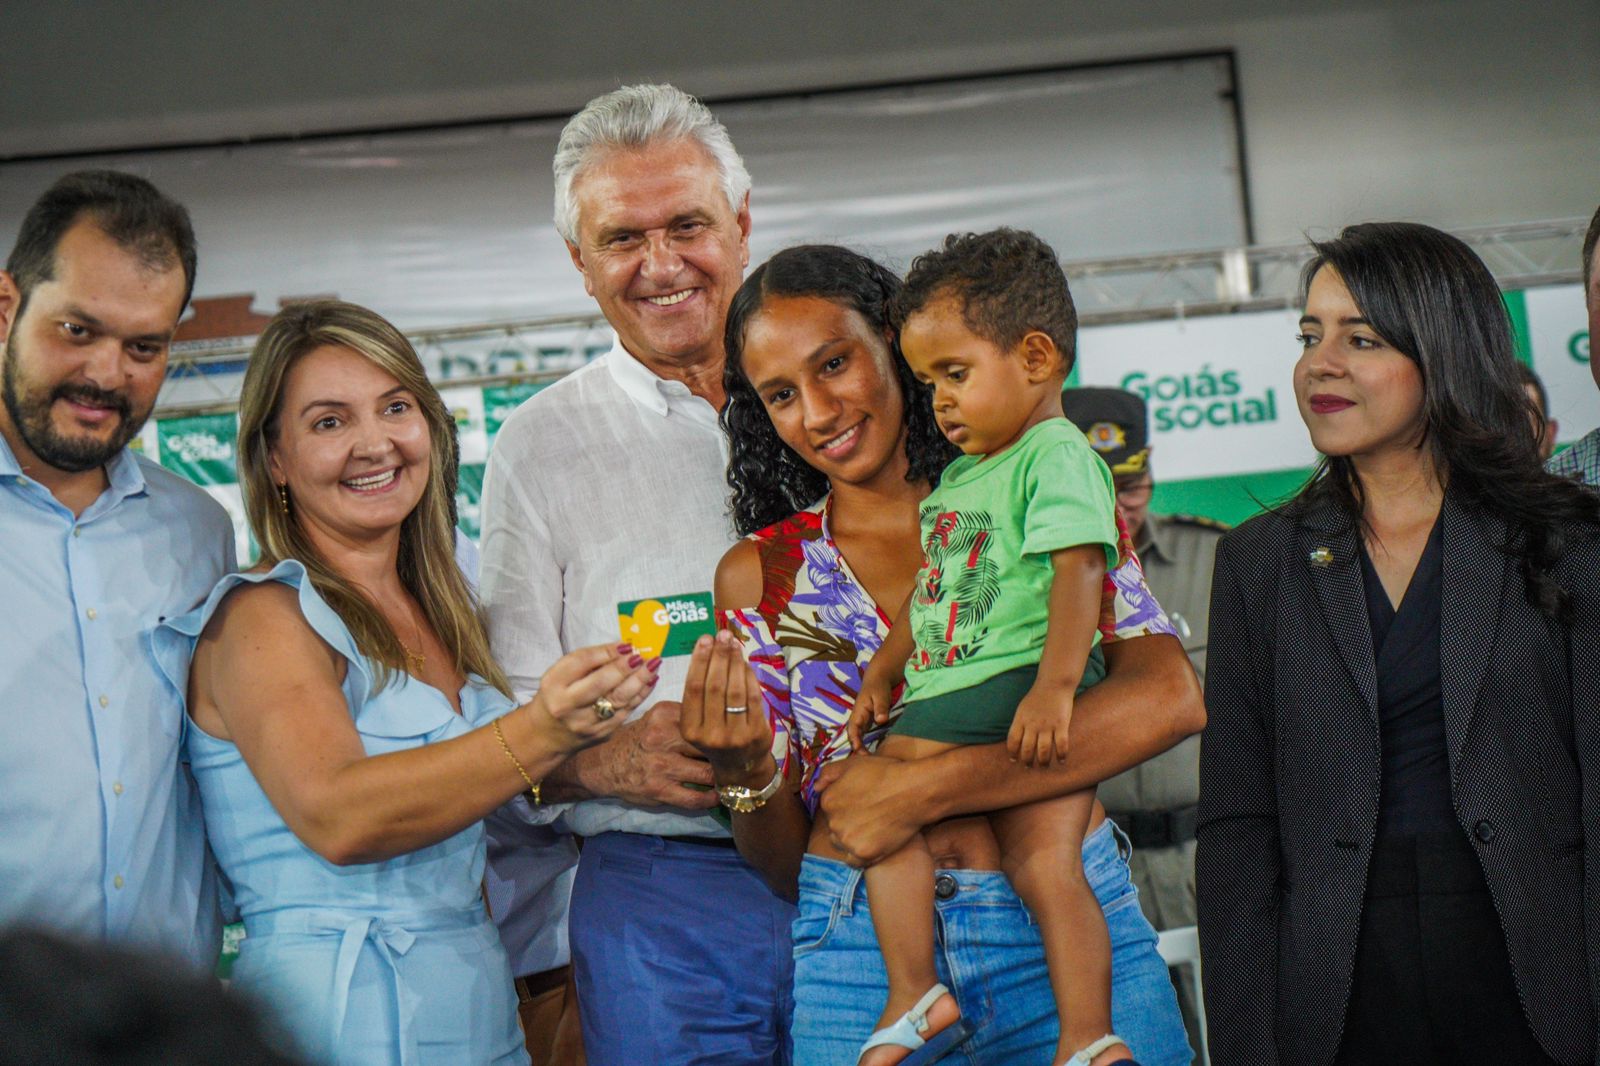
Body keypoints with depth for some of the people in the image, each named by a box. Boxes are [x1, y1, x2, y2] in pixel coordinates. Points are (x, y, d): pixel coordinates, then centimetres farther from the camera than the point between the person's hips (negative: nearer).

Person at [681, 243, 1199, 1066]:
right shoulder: (761, 574, 8)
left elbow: (1170, 698, -13)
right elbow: (783, 865, 8)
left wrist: (922, 789, -15)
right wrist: (742, 771, -15)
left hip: (1069, 927, -1)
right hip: (860, 954, 1)